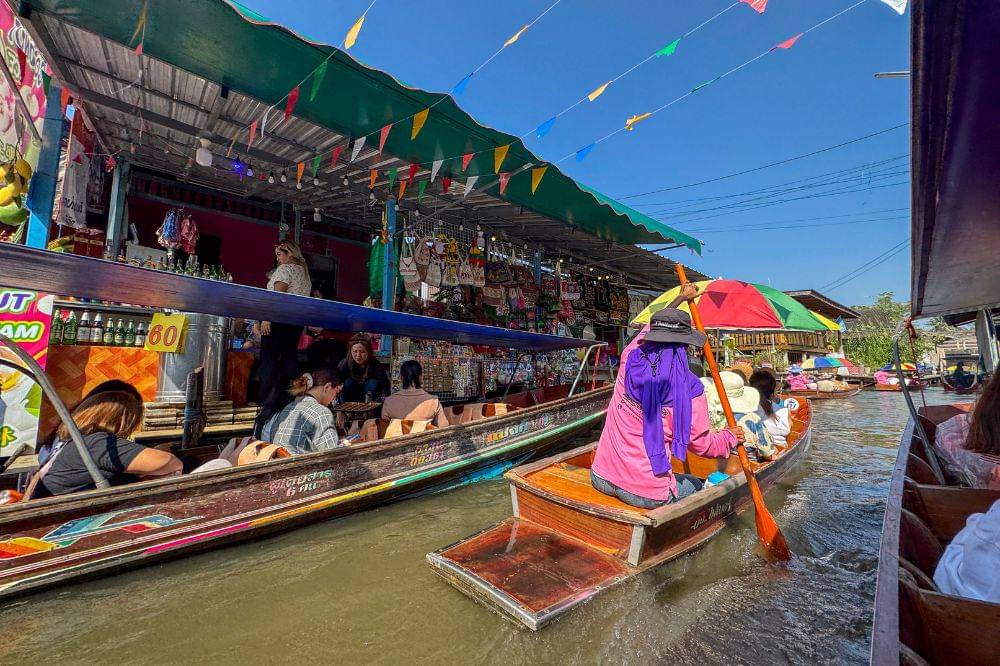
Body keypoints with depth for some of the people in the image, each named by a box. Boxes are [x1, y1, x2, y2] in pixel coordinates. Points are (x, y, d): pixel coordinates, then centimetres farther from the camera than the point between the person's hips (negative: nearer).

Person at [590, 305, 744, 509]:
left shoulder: (630, 360, -5)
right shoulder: (690, 389, -14)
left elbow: (648, 330, 18)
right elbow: (702, 445, 0)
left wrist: (681, 298, 33)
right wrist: (731, 436, 22)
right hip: (647, 494, -4)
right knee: (696, 485, 28)